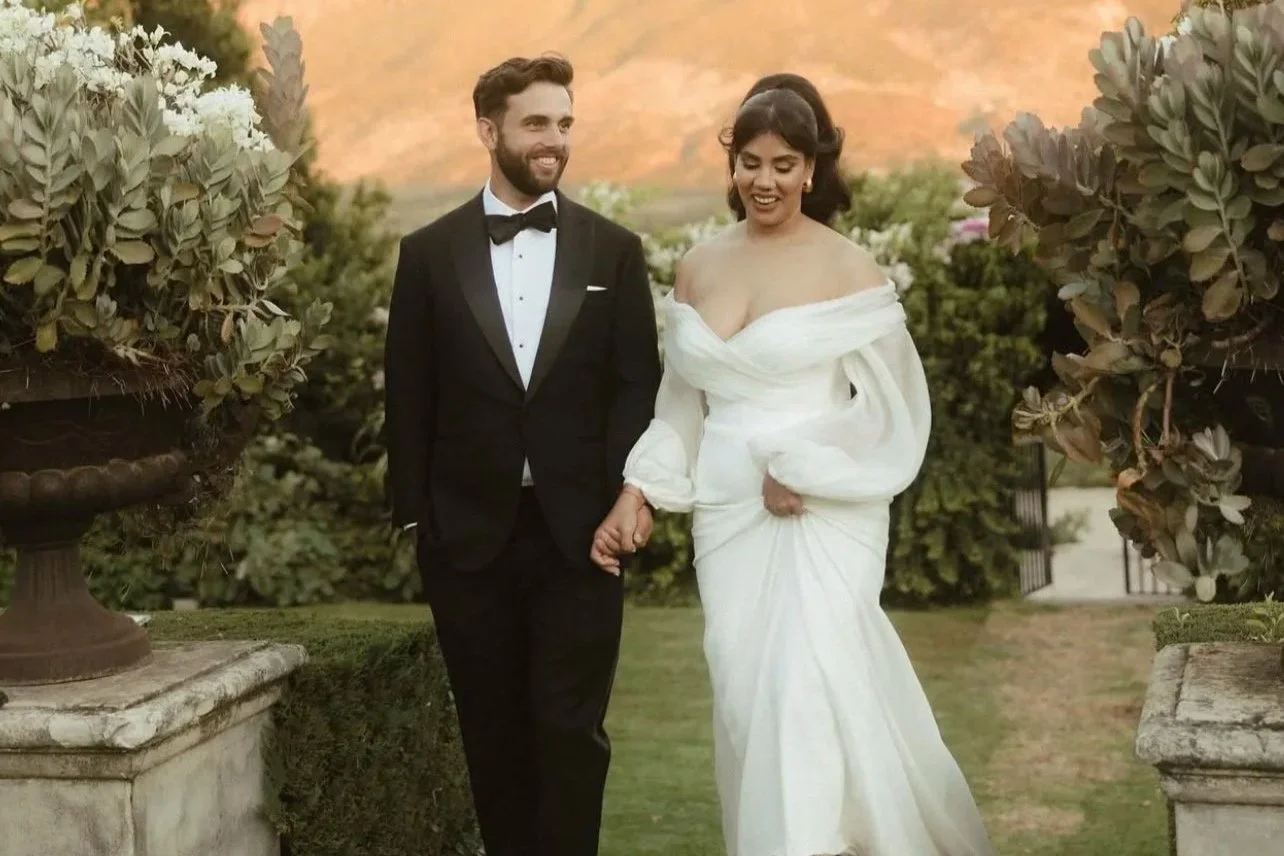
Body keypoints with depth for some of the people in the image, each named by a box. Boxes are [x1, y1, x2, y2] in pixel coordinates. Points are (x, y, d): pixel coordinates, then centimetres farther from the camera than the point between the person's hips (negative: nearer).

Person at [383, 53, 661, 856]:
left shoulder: (614, 249, 4)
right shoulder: (429, 253, 3)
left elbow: (638, 385, 2)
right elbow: (409, 397, 4)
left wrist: (628, 498, -8)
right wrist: (414, 512, -1)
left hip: (580, 531, -1)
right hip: (468, 534, 1)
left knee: (572, 729, 0)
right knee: (493, 729, 11)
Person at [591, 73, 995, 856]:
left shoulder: (849, 268, -5)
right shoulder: (699, 267, 9)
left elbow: (891, 408, -6)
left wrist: (800, 467, -13)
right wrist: (638, 491, 6)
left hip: (824, 516, -5)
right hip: (728, 518, 5)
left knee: (807, 698, -12)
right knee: (745, 703, 7)